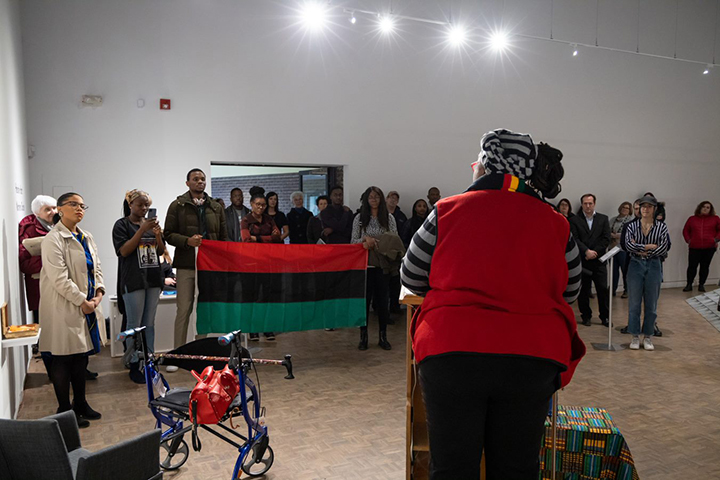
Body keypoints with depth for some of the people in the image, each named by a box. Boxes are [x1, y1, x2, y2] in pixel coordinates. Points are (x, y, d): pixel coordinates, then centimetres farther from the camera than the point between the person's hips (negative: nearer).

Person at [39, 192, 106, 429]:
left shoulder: (86, 237, 12)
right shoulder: (53, 239, -13)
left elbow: (96, 267, 13)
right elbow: (59, 278, -19)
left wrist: (99, 292, -3)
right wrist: (82, 301, -16)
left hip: (87, 306, 8)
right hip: (64, 308, -8)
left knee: (81, 356, 16)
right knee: (63, 359, 3)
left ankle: (80, 403, 29)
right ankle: (65, 410, 15)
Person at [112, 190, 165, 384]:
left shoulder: (151, 223, 13)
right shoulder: (122, 225, 0)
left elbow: (161, 251, 13)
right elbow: (124, 251, -12)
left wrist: (158, 235, -6)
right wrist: (142, 230, -17)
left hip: (153, 279, 5)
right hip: (133, 280, -5)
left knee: (149, 324, 9)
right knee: (134, 324, -2)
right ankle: (134, 365, 7)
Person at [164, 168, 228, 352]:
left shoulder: (216, 207, 13)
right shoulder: (178, 206, 4)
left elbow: (223, 237, 14)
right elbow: (168, 234, 0)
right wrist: (187, 241, -17)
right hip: (186, 265, -3)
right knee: (184, 310, -1)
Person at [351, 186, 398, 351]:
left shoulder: (389, 218, 5)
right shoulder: (359, 219, 4)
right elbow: (353, 242, 2)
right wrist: (365, 239, -17)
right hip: (365, 264, 0)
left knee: (383, 300, 5)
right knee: (364, 299, 3)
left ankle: (383, 336, 16)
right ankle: (363, 336, 13)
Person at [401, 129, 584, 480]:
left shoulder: (447, 211, 1)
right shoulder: (556, 223, 6)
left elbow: (412, 278, 10)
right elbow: (569, 291, 16)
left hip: (449, 350, -1)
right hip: (532, 357, 2)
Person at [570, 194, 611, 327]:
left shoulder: (603, 219, 9)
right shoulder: (574, 220, 4)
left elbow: (606, 239, 2)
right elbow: (575, 239, -6)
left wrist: (595, 252, -9)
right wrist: (586, 251, -18)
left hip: (598, 260, 1)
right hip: (582, 260, -1)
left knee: (603, 289, 0)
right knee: (583, 290, 5)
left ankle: (605, 317, 11)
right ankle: (586, 316, 17)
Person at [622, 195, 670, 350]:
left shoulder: (661, 226, 1)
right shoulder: (632, 225, 2)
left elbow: (664, 248, -9)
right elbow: (627, 245, -11)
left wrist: (640, 249, -9)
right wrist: (649, 246, -14)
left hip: (654, 266, 0)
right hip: (636, 266, 0)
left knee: (651, 304, 6)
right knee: (634, 303, 4)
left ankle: (648, 337, 19)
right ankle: (635, 337, 14)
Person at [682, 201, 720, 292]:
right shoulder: (692, 219, 11)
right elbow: (685, 230, 15)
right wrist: (688, 240, 3)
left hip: (709, 248, 0)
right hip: (694, 247, 0)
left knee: (705, 266, 4)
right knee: (692, 266, -3)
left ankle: (701, 285, 12)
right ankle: (689, 285, 3)